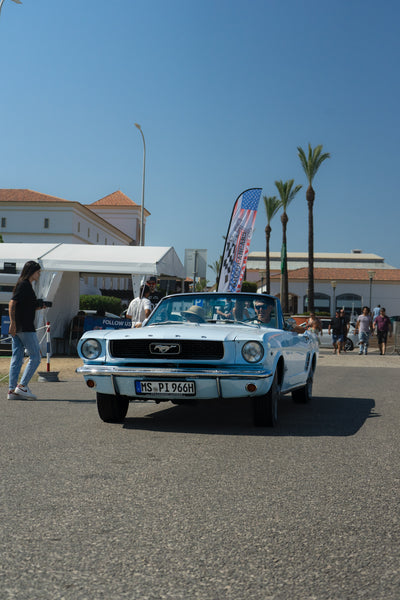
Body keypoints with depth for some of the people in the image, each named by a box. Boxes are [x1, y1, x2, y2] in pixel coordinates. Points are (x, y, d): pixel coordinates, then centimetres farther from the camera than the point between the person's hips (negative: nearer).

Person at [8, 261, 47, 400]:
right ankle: (22, 386, -7)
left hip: (17, 328, 10)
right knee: (35, 357, -5)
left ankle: (12, 390, 5)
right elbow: (12, 303, -18)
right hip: (25, 327, -9)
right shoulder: (24, 285, -9)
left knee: (17, 358, 6)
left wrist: (38, 307, 13)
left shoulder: (24, 285, 20)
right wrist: (13, 323, -24)